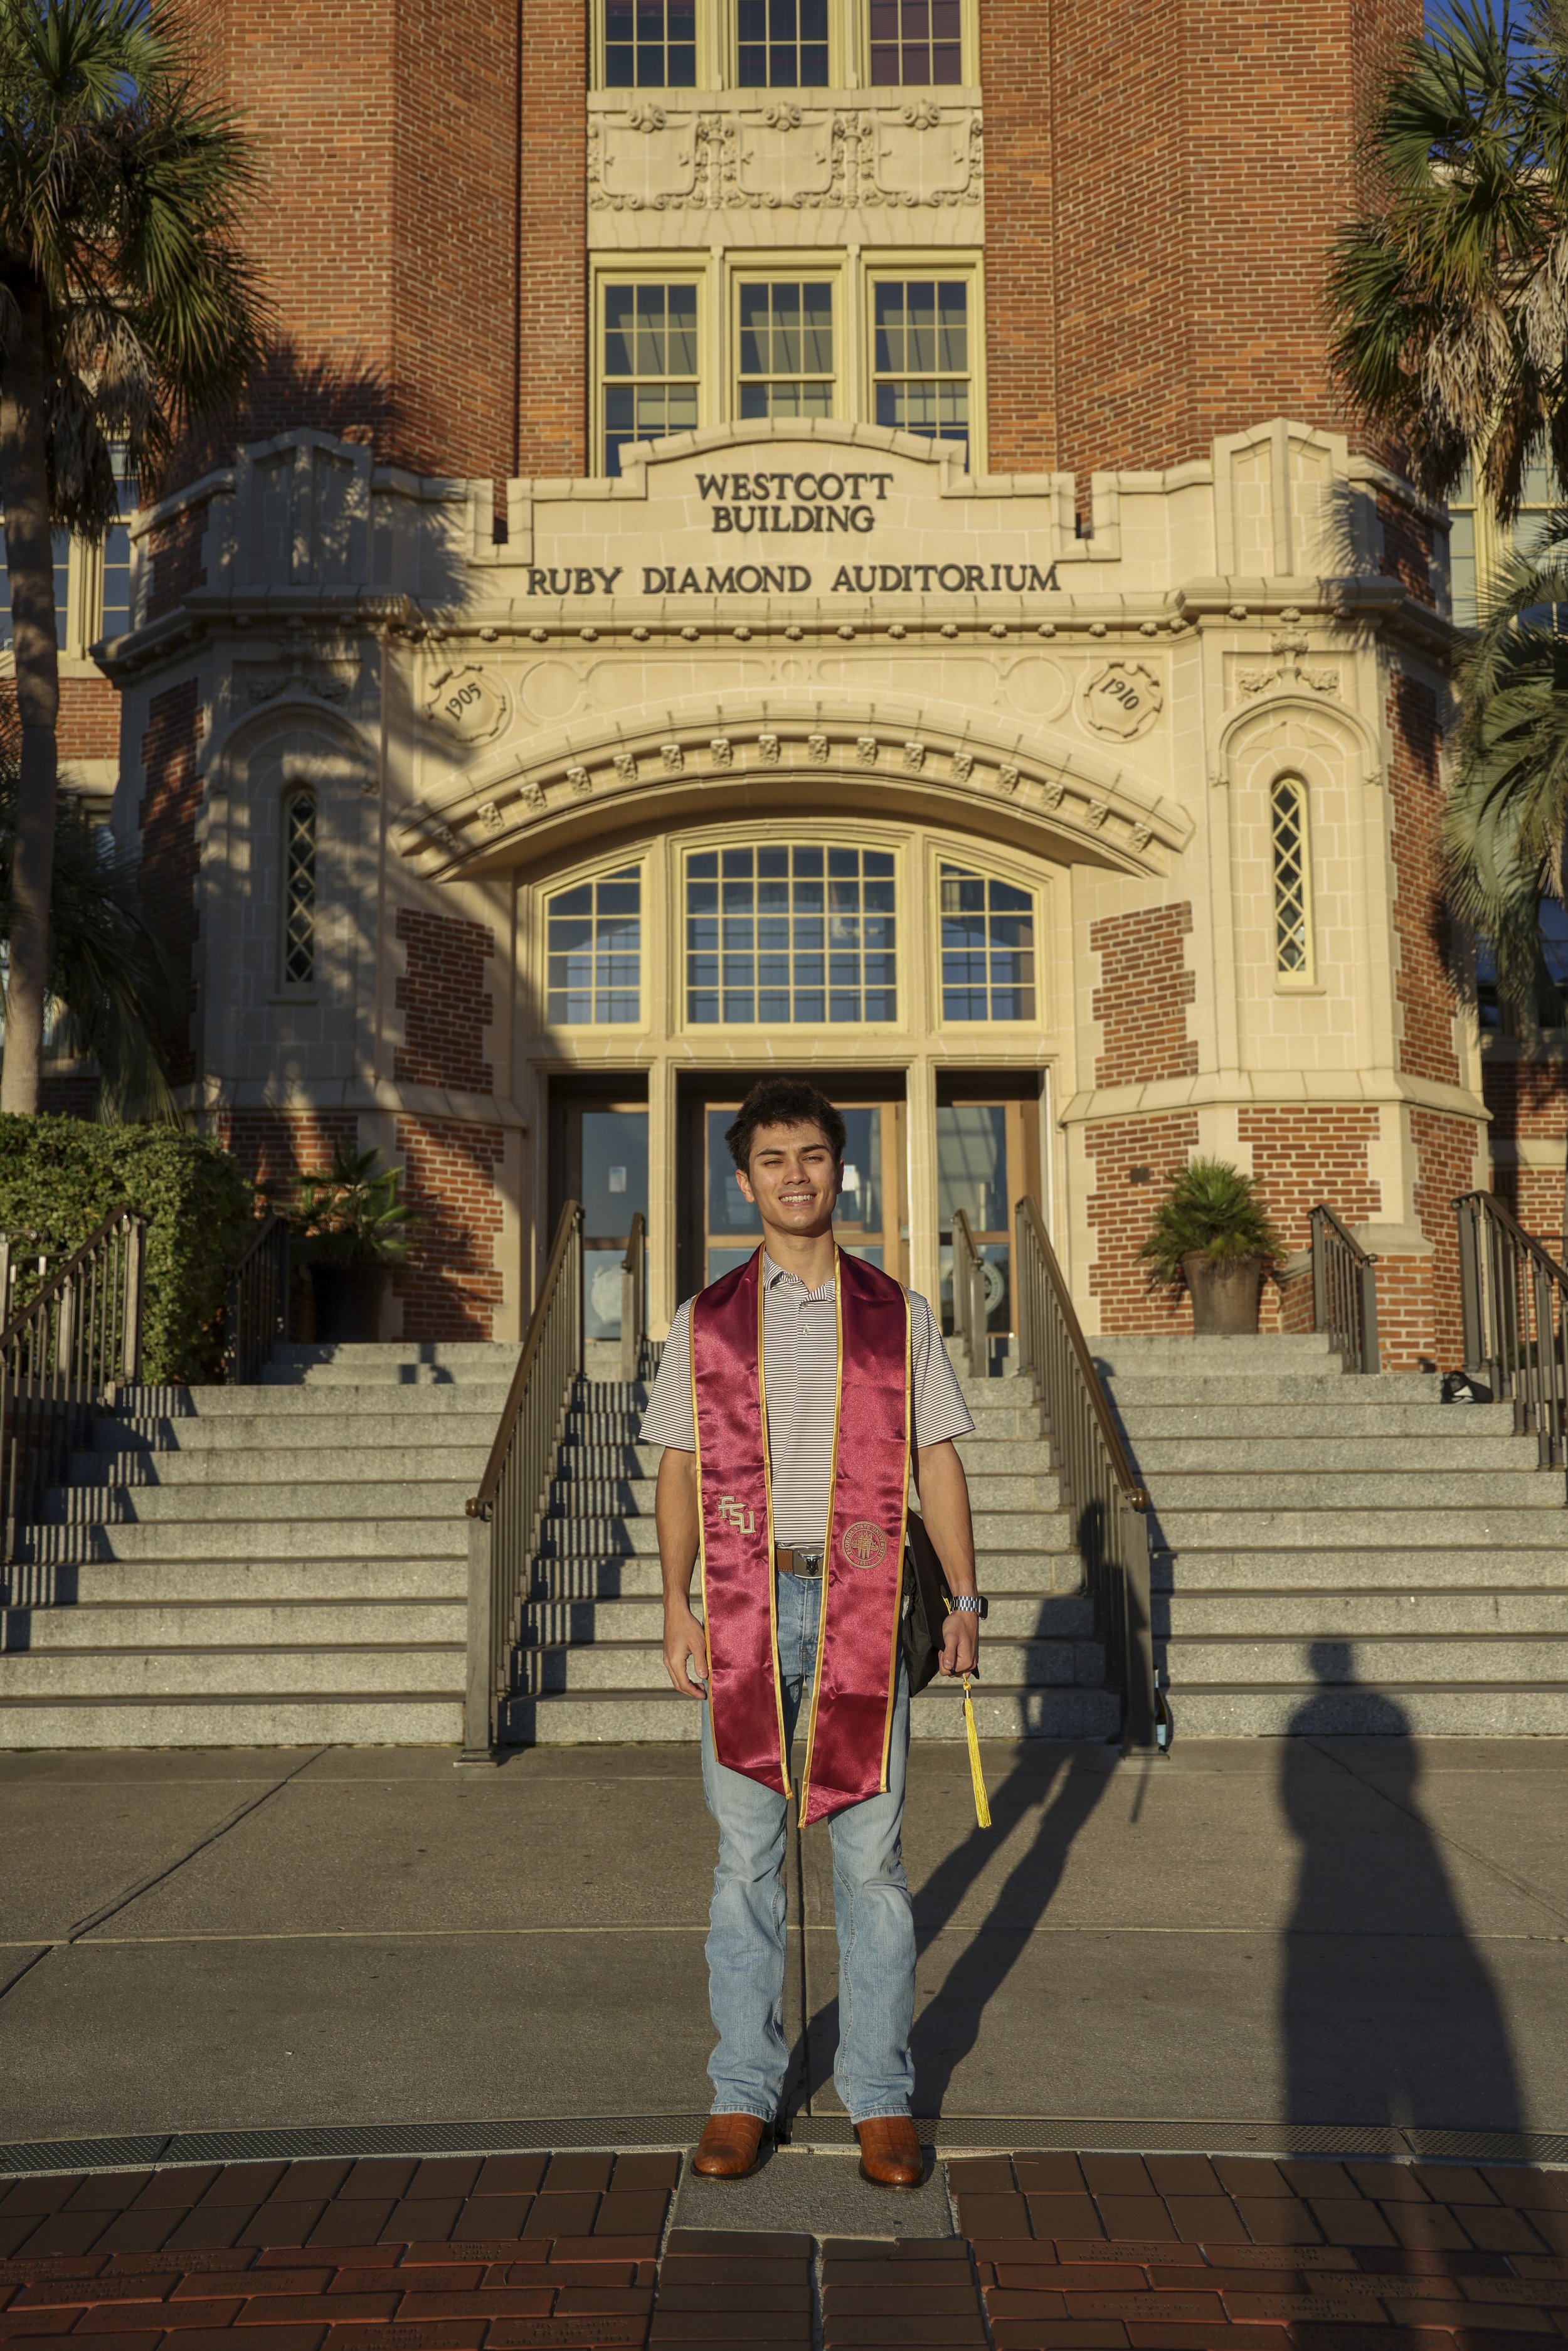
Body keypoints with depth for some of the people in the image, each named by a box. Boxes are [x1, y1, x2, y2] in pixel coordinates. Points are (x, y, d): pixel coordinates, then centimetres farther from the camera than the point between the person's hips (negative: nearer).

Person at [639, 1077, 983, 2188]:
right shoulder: (705, 1323, 8)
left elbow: (938, 1463, 8)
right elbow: (679, 1472, 8)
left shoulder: (899, 1316, 8)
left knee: (872, 1857, 4)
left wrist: (966, 1600, 0)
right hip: (746, 1607, 0)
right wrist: (678, 1608, -2)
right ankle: (744, 2093, 18)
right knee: (747, 1857, 6)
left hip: (862, 1607, 0)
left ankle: (883, 2098, 16)